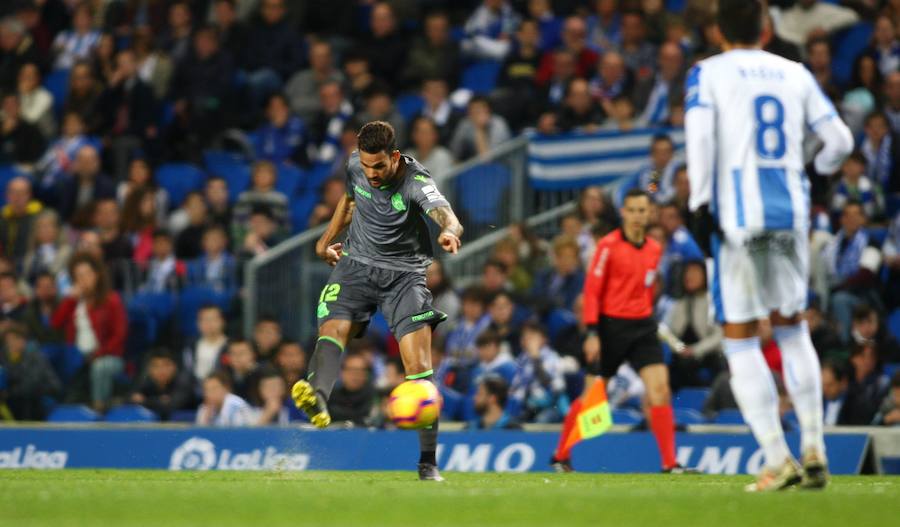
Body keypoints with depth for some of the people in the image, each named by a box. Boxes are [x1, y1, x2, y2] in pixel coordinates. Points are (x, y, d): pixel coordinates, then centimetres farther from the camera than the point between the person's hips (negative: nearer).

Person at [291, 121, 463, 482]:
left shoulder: (416, 181, -20)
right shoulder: (355, 168, -3)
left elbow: (447, 215, -39)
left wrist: (449, 231, -61)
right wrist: (327, 239, 26)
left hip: (404, 273, -3)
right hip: (357, 263, 3)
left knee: (420, 368, -12)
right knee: (332, 329, -27)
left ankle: (428, 463, -3)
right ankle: (317, 397, -56)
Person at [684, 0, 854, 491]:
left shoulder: (707, 74, 0)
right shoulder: (794, 74, 10)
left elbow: (699, 136, -14)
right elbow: (839, 139, 11)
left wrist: (700, 203, -11)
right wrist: (820, 167, 32)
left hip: (738, 216, -4)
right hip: (791, 212, 4)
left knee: (740, 341, 2)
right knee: (791, 328, 19)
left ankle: (778, 460, -6)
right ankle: (813, 447, 10)